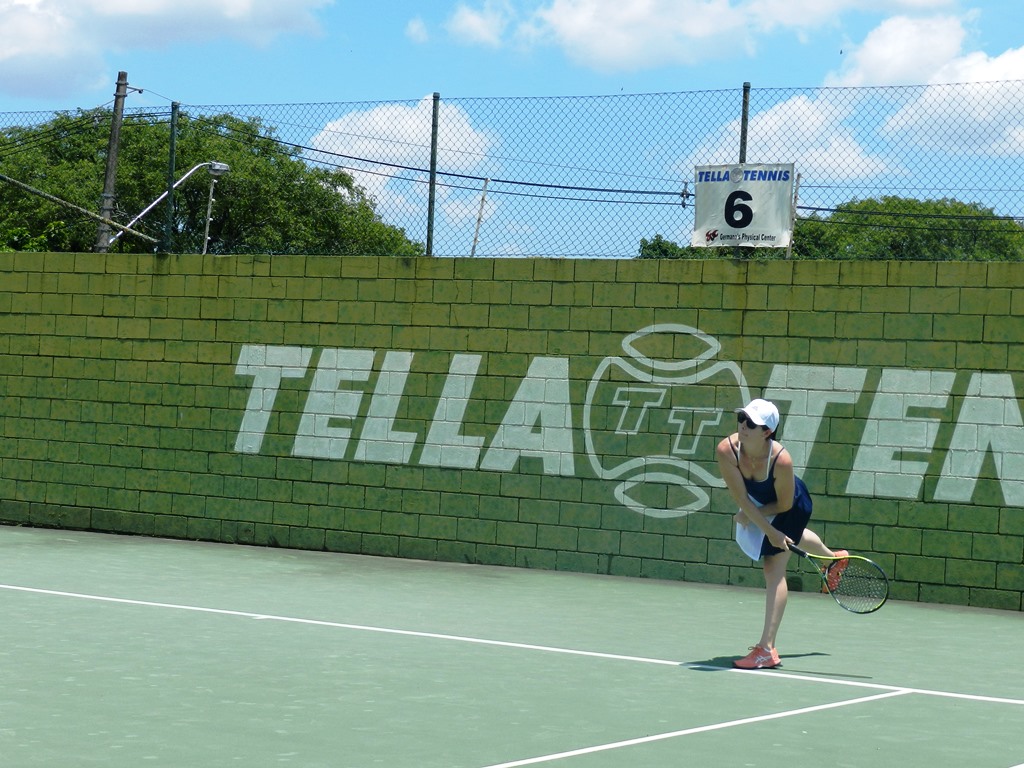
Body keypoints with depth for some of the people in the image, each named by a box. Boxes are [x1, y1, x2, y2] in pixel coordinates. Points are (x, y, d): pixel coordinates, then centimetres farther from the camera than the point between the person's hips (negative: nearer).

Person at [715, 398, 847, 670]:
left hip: (791, 507, -5)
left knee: (774, 570, -13)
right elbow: (742, 499, -28)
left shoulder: (781, 460, -43)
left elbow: (784, 505, -26)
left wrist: (751, 515, -19)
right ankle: (834, 557, 70)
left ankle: (767, 650, -13)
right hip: (756, 504, 6)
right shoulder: (726, 450, -36)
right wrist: (769, 530, -28)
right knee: (793, 537, 35)